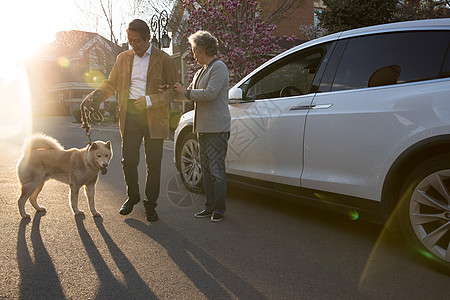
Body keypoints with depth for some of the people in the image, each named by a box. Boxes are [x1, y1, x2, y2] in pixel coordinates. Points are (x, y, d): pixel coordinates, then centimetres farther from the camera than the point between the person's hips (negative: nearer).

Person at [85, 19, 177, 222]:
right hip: (129, 116, 3)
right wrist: (96, 95, -4)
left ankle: (150, 204, 19)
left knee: (153, 165, 3)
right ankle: (132, 197, 30)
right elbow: (111, 83, 16)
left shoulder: (163, 59, 0)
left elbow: (173, 90, -1)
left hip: (154, 118, -3)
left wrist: (150, 101, -15)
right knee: (128, 161, 6)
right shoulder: (123, 58, 12)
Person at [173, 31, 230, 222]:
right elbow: (191, 93, 23)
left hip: (217, 128, -9)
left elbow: (210, 93, -19)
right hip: (203, 127, 9)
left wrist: (186, 92, -10)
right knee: (206, 169, 11)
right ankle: (210, 206, 20)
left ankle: (219, 208, 6)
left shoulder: (219, 68, -8)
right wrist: (171, 91, 9)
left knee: (216, 169, -5)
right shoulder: (201, 72, 21)